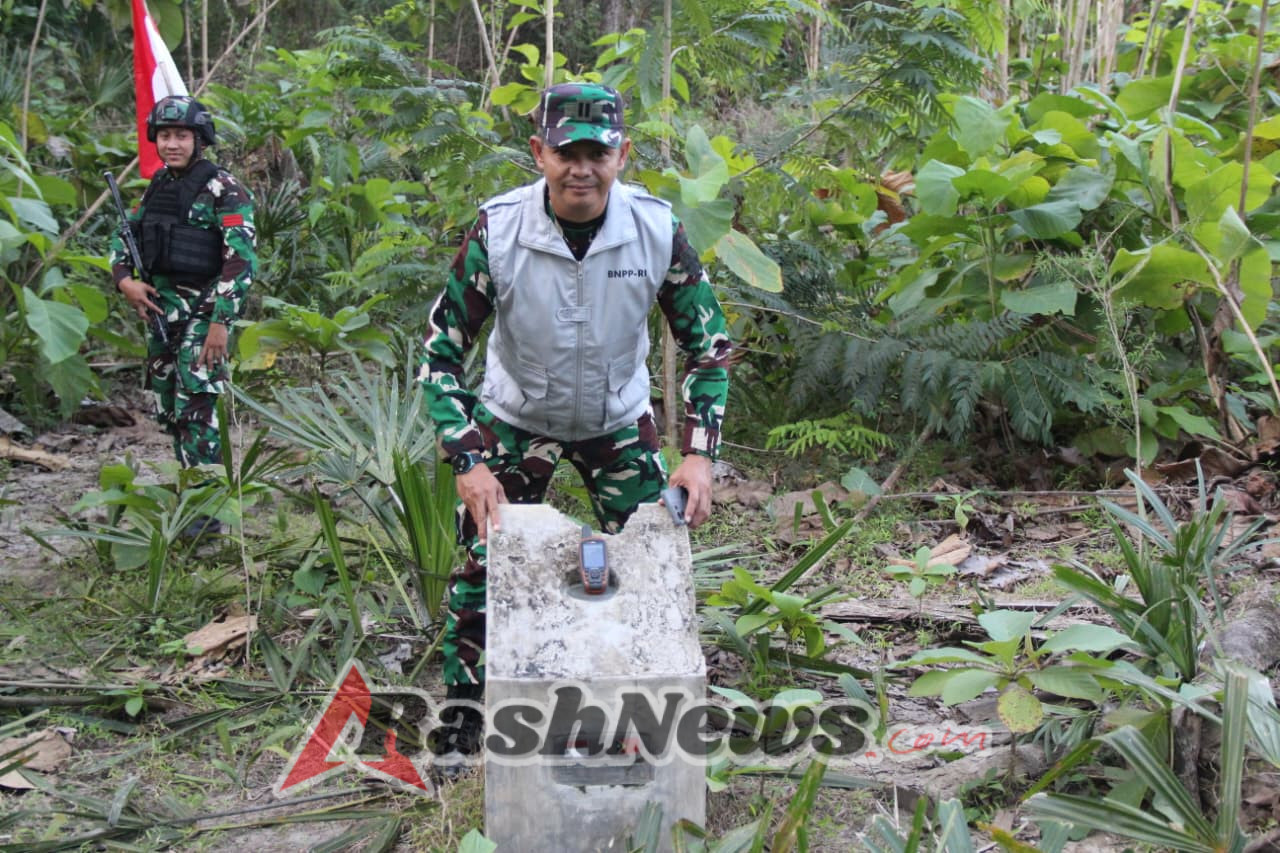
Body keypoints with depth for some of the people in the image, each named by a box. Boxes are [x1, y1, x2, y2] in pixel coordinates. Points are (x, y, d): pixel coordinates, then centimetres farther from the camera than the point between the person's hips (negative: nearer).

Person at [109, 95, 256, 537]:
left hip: (203, 313, -8)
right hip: (160, 312, 8)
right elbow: (124, 236, 22)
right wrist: (124, 278, 3)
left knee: (197, 409, -10)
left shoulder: (222, 190, -12)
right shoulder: (157, 186, 10)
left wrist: (221, 322, -22)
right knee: (168, 409, 13)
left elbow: (241, 259, -19)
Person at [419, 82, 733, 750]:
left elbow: (708, 345, -10)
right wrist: (466, 462, -27)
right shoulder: (497, 229, -25)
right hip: (515, 419, -1)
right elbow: (441, 353, -17)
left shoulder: (657, 228, -22)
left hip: (619, 420, 1)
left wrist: (699, 451, -21)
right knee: (479, 569, -2)